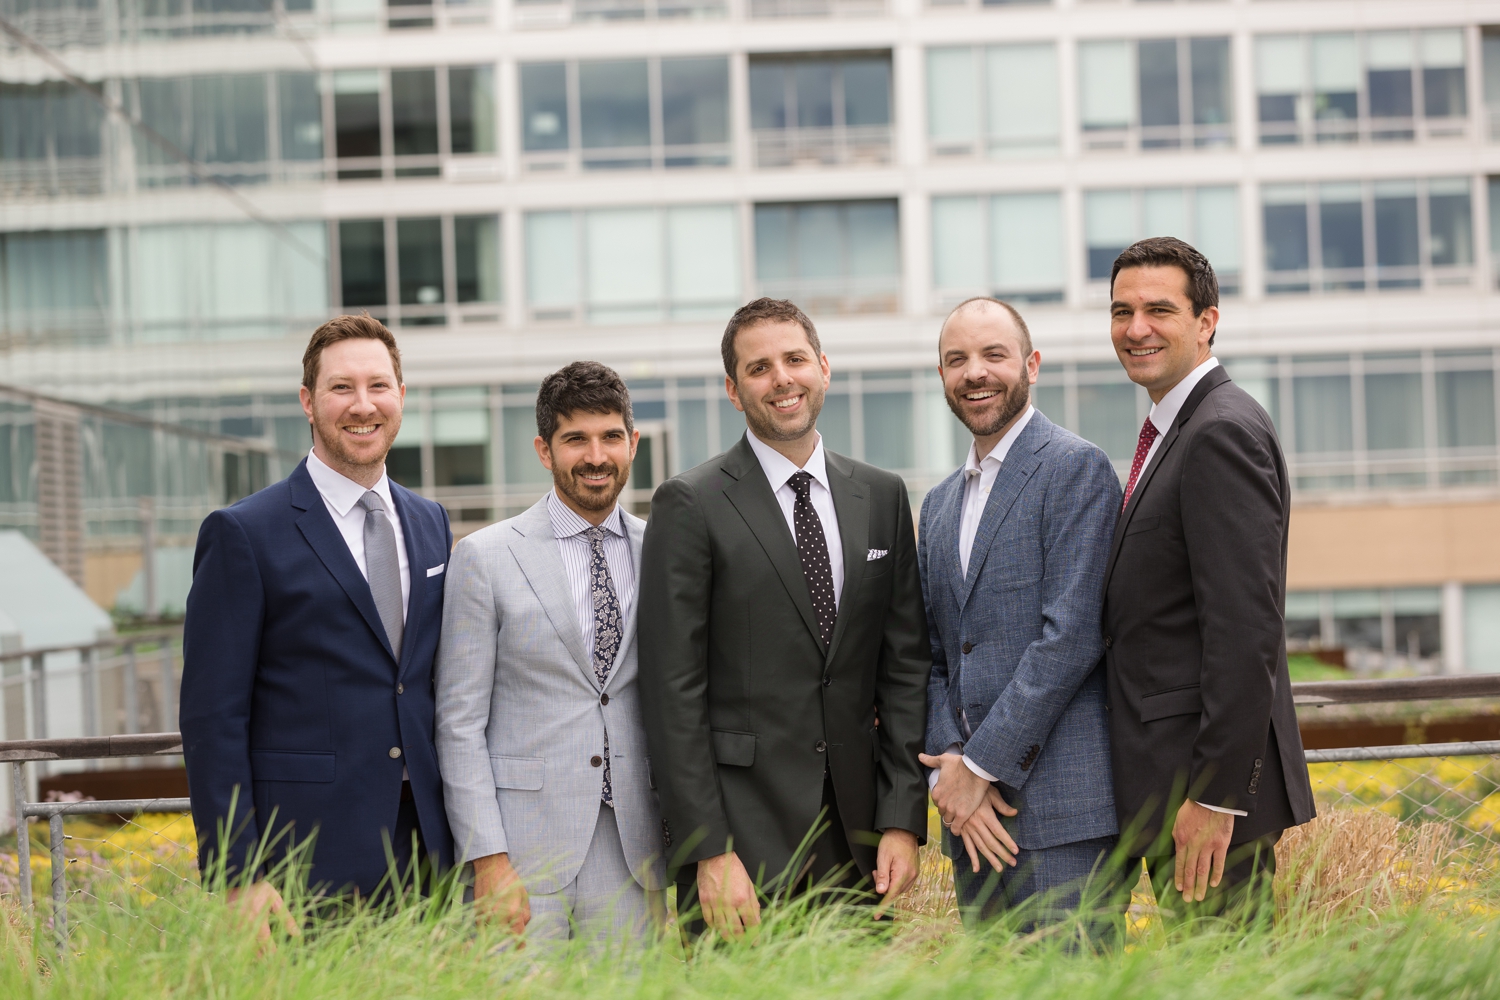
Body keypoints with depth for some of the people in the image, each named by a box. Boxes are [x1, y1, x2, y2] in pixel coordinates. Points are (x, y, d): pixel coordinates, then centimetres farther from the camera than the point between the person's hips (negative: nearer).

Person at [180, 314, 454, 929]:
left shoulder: (431, 525, 15)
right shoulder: (243, 534, -4)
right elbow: (212, 717, -7)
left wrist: (461, 837, 11)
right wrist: (237, 877, -13)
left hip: (426, 854, 5)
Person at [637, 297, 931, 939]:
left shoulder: (882, 497, 11)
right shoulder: (691, 504, -3)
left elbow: (905, 664, 10)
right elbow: (673, 691, -7)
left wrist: (903, 819, 1)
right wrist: (709, 851, -13)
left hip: (856, 837, 4)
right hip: (741, 832, -4)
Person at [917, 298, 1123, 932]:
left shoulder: (1076, 468, -5)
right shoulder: (940, 504, 20)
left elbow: (1072, 635, -13)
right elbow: (932, 658, 16)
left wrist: (981, 764, -13)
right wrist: (951, 768, -3)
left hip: (1061, 807, -7)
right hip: (975, 815, 7)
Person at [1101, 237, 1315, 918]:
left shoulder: (1223, 433, -14)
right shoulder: (1175, 433, 18)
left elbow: (1246, 629, -21)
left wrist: (1214, 797, -22)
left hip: (1208, 784, -10)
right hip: (1172, 784, 10)